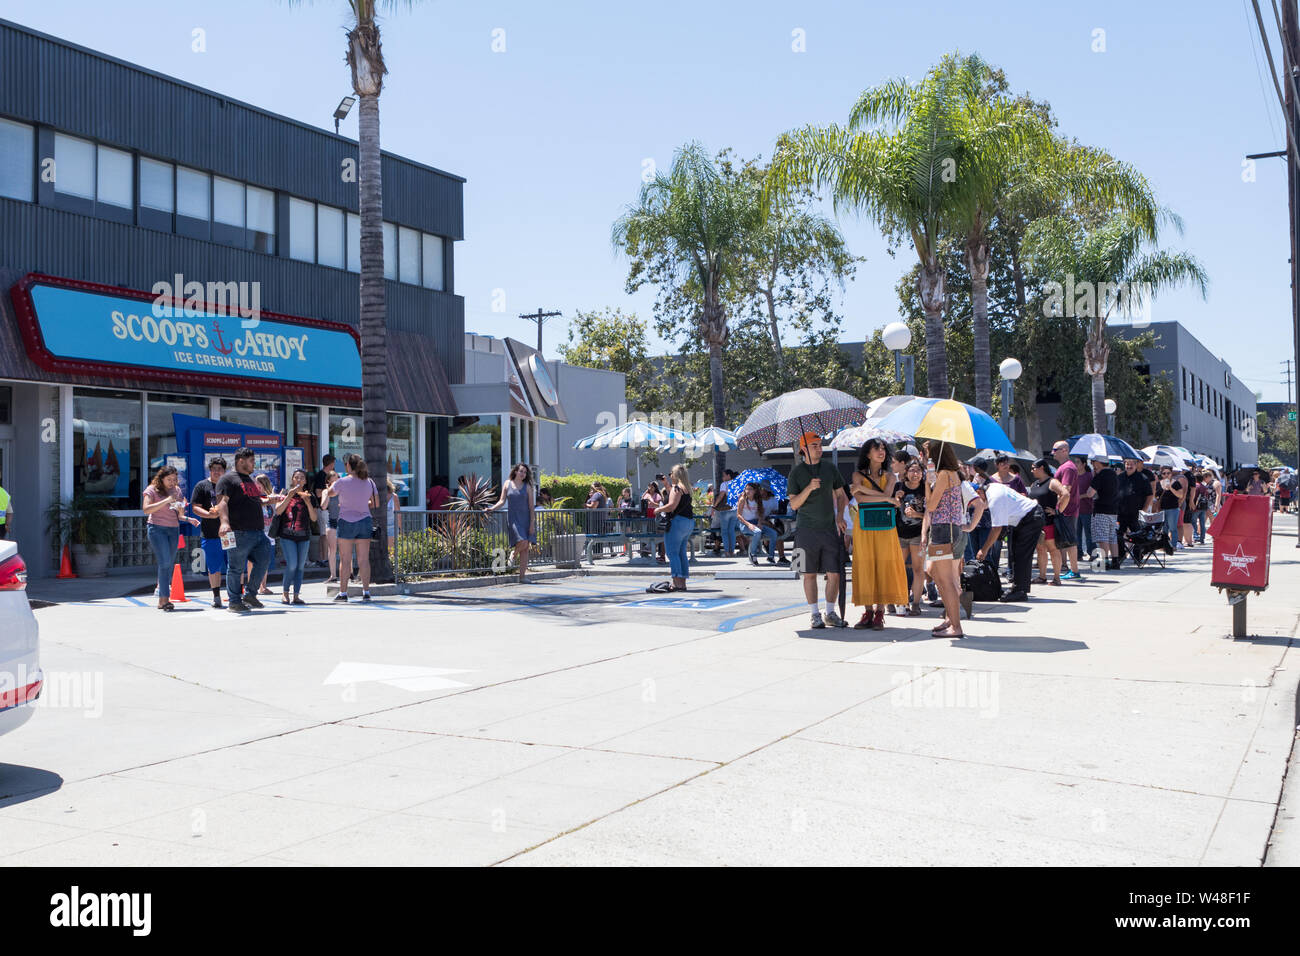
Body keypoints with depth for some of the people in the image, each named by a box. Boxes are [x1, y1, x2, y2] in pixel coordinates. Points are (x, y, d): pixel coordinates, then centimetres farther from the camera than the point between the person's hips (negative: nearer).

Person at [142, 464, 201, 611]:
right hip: (157, 528, -5)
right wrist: (166, 501, -20)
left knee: (170, 564, 4)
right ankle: (165, 599, -14)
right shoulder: (152, 490, 0)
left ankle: (161, 600, 12)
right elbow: (146, 509, -14)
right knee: (165, 562, -15)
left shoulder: (176, 490, 14)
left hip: (174, 529, 5)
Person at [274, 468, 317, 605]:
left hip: (304, 536, 3)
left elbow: (314, 518, 4)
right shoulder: (285, 494, 8)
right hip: (287, 535, -2)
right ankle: (285, 593, 4)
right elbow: (278, 511, -7)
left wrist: (308, 502, -9)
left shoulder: (309, 497, 11)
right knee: (292, 564, -12)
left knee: (300, 566, 1)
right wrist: (289, 496, -14)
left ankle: (296, 595, 5)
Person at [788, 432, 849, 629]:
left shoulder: (830, 468, 8)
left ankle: (830, 613, 13)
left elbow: (841, 495, 18)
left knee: (835, 573, 0)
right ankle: (815, 615, 11)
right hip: (807, 530, -2)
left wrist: (840, 516, 2)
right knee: (810, 574, 2)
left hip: (830, 529, 3)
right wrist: (809, 488, -19)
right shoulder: (796, 472, -1)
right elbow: (794, 504, -5)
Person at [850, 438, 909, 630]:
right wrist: (887, 498, -12)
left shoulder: (890, 475, 10)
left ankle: (879, 614, 1)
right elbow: (859, 498, -11)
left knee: (884, 566, -3)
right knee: (865, 567, -1)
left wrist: (862, 488, -8)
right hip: (864, 526, -1)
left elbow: (886, 493, -9)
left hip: (885, 526, 1)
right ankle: (868, 612, 6)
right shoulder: (858, 475, 5)